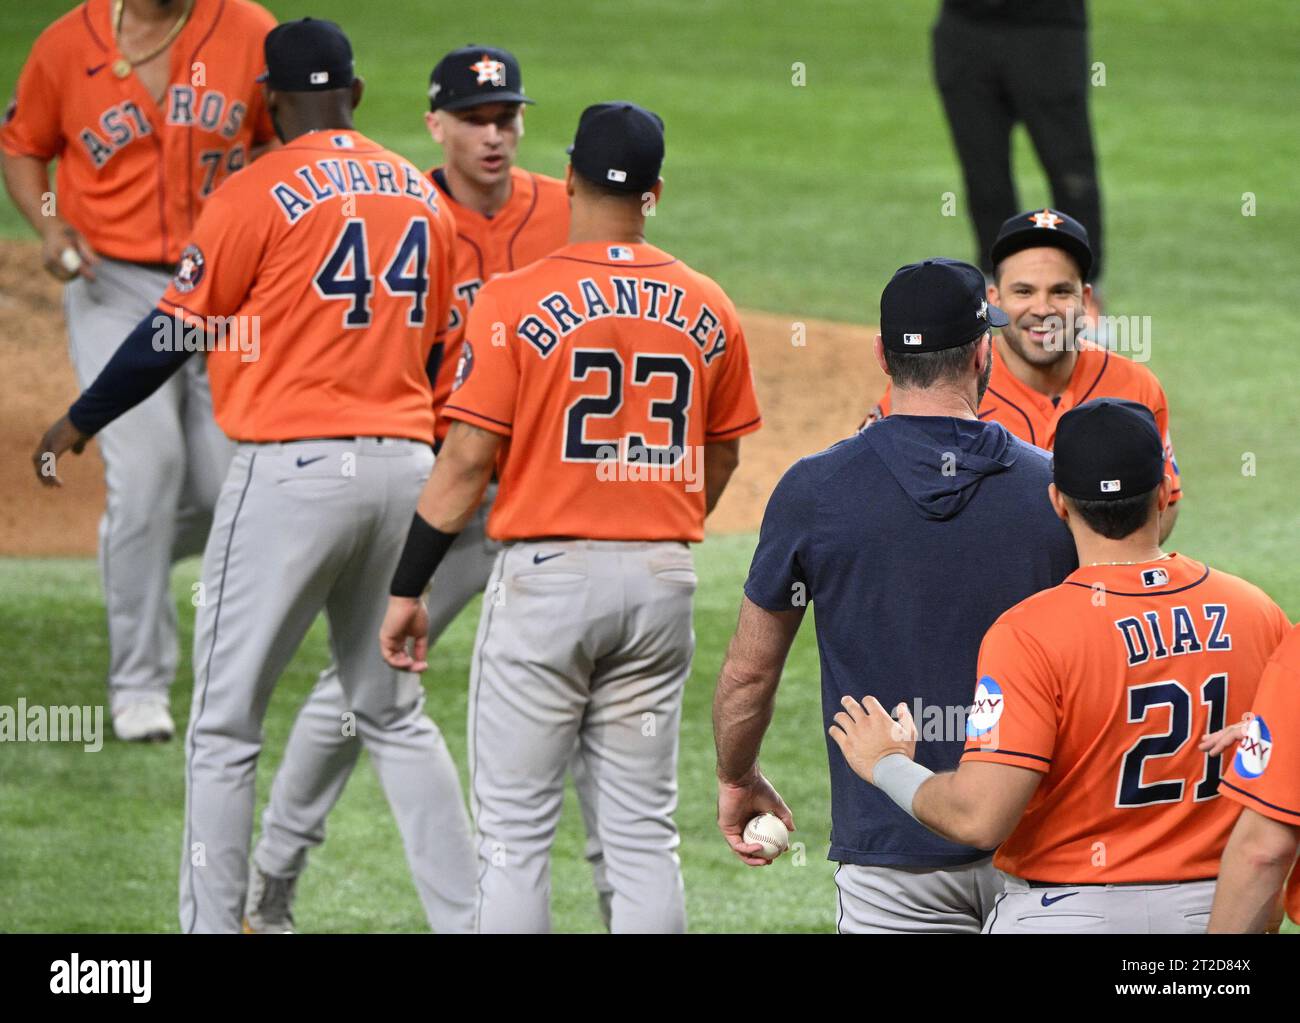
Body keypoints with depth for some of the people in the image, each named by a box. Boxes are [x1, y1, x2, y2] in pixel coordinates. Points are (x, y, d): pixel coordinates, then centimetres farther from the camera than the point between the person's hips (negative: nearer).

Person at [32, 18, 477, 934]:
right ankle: (466, 917, 11)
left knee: (224, 725, 1)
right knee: (395, 713, 16)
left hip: (293, 471, -5)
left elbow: (178, 332, -2)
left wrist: (80, 422, 12)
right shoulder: (423, 198, 11)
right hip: (404, 466, 6)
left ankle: (211, 926, -2)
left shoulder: (258, 193, -6)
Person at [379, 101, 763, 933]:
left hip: (547, 577, -4)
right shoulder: (708, 311, 3)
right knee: (645, 827, 9)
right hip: (663, 580, 4)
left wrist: (408, 589, -3)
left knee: (515, 825, 1)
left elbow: (467, 461, -10)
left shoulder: (516, 302, -10)